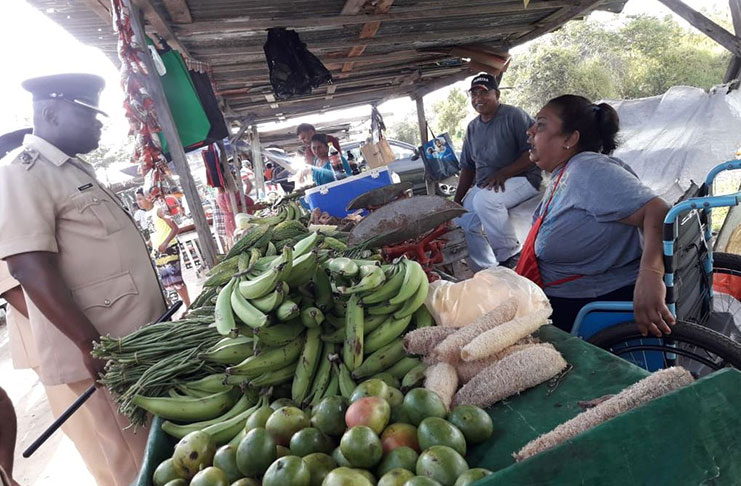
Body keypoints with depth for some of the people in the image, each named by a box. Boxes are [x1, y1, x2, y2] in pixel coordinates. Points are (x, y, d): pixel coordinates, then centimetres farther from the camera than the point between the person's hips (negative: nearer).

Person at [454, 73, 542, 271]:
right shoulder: (473, 127, 14)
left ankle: (510, 257, -18)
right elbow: (467, 167, 16)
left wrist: (503, 174, -25)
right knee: (464, 221, -11)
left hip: (520, 179, -7)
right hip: (483, 187, 7)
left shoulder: (514, 115, -6)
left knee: (484, 199, -35)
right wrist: (456, 201, 6)